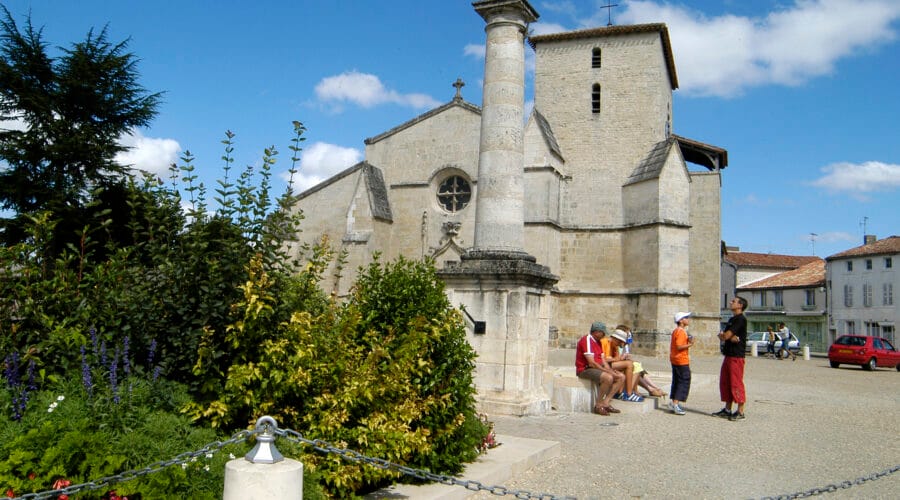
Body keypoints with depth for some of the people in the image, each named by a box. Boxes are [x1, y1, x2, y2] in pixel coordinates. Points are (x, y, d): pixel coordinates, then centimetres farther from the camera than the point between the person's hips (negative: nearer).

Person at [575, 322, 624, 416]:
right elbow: (591, 363, -22)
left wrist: (610, 370, -6)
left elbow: (603, 360, 12)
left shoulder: (598, 342, 16)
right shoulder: (586, 340, -15)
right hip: (585, 369, -10)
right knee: (608, 378, -33)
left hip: (598, 368, 10)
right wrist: (608, 371, -20)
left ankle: (605, 403, -7)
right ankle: (598, 405, -17)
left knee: (621, 377, 0)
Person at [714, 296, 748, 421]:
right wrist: (731, 337, -10)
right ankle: (727, 409, 19)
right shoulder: (732, 320, 18)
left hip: (736, 356, -9)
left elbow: (726, 335, -18)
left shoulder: (740, 319, -12)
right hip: (728, 355, 10)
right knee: (725, 382, 12)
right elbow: (724, 336, 11)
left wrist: (725, 335, 4)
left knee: (736, 383, -6)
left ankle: (740, 412, 0)